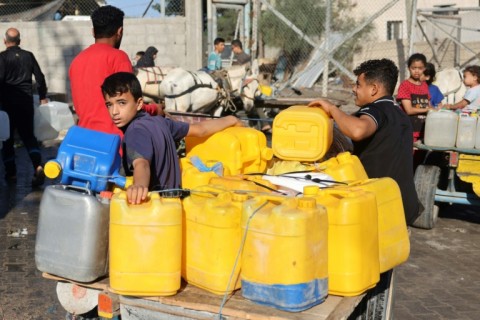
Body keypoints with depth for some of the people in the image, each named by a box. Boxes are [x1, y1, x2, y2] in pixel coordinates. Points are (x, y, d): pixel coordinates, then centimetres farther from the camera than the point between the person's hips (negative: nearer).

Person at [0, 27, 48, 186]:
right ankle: (38, 166, -12)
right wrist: (43, 97, 17)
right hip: (26, 101, 3)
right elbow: (40, 77, 6)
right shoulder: (28, 56, 4)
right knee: (28, 135, 9)